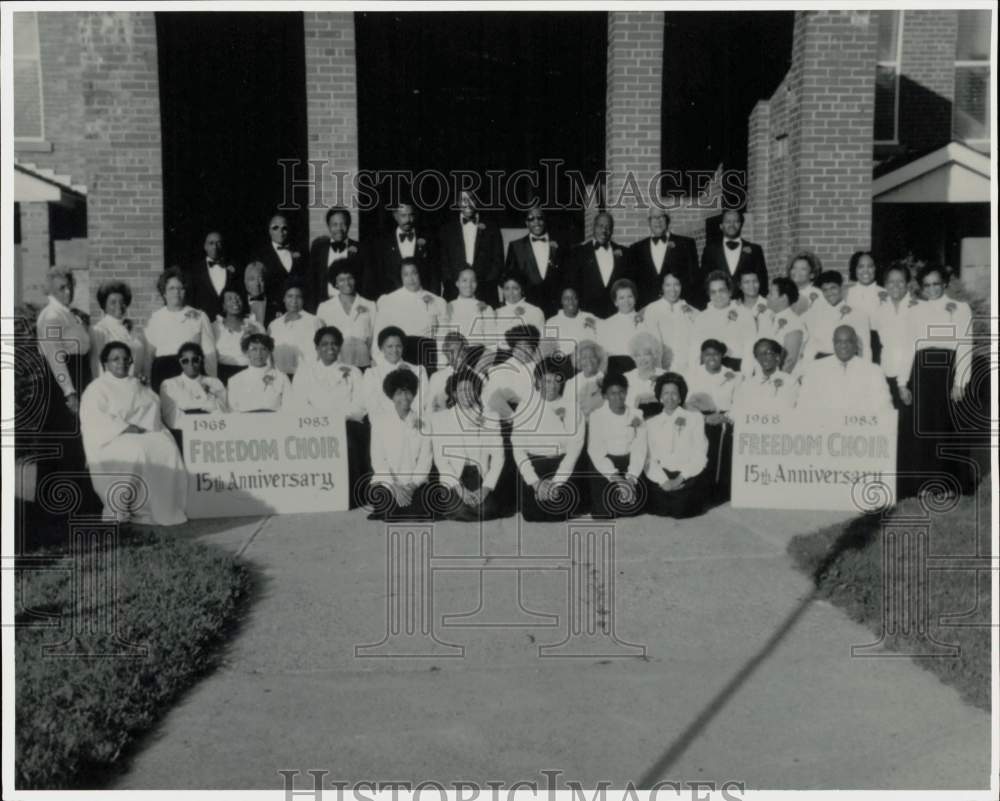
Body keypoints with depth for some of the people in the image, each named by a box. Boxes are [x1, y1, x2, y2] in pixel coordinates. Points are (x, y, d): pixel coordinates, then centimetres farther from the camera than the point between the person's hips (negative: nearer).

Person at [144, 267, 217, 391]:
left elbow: (210, 353, 4)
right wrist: (147, 380, 9)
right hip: (162, 371, 2)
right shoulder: (155, 317, 13)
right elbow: (149, 353, 15)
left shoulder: (199, 317, 8)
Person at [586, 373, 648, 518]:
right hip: (603, 468, -2)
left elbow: (639, 448, -1)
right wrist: (616, 479, -16)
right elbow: (595, 451, -7)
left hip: (630, 467, 2)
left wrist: (631, 478, -15)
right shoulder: (596, 416, -2)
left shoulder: (636, 415, 5)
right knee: (606, 515, -17)